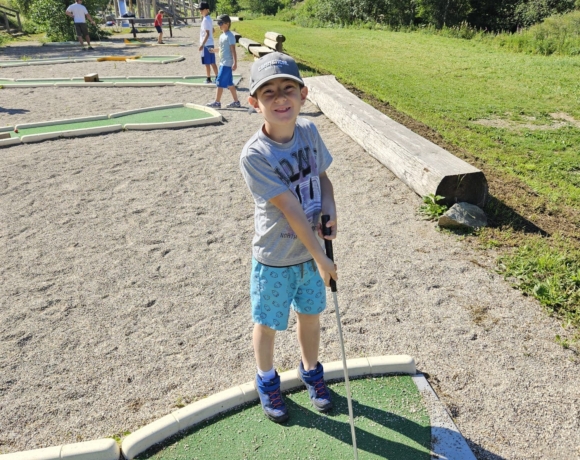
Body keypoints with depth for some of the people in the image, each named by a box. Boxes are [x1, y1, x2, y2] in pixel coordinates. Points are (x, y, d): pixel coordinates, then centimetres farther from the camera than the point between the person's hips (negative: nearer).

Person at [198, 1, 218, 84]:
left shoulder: (205, 20, -15)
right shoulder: (209, 19, 14)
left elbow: (207, 33, -21)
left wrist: (202, 44, -22)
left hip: (206, 44, -9)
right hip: (210, 44, 9)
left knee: (207, 63, -2)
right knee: (212, 62, 11)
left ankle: (208, 78, 4)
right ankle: (217, 77, 13)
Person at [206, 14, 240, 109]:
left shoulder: (230, 36, -13)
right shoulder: (222, 35, 14)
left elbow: (233, 50, -18)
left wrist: (235, 63, -23)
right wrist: (215, 50, 21)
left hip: (227, 64, -9)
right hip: (223, 63, 9)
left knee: (220, 82, -7)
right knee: (229, 83, 11)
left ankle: (217, 102, 0)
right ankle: (236, 102, 17)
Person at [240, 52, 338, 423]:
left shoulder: (309, 131, -8)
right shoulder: (254, 155, -25)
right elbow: (291, 209, -25)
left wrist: (330, 210, -11)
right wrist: (321, 258, -22)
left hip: (312, 249, 5)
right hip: (274, 260, -4)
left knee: (311, 314, 22)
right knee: (268, 324, 17)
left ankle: (311, 370, 50)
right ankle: (267, 380, 46)